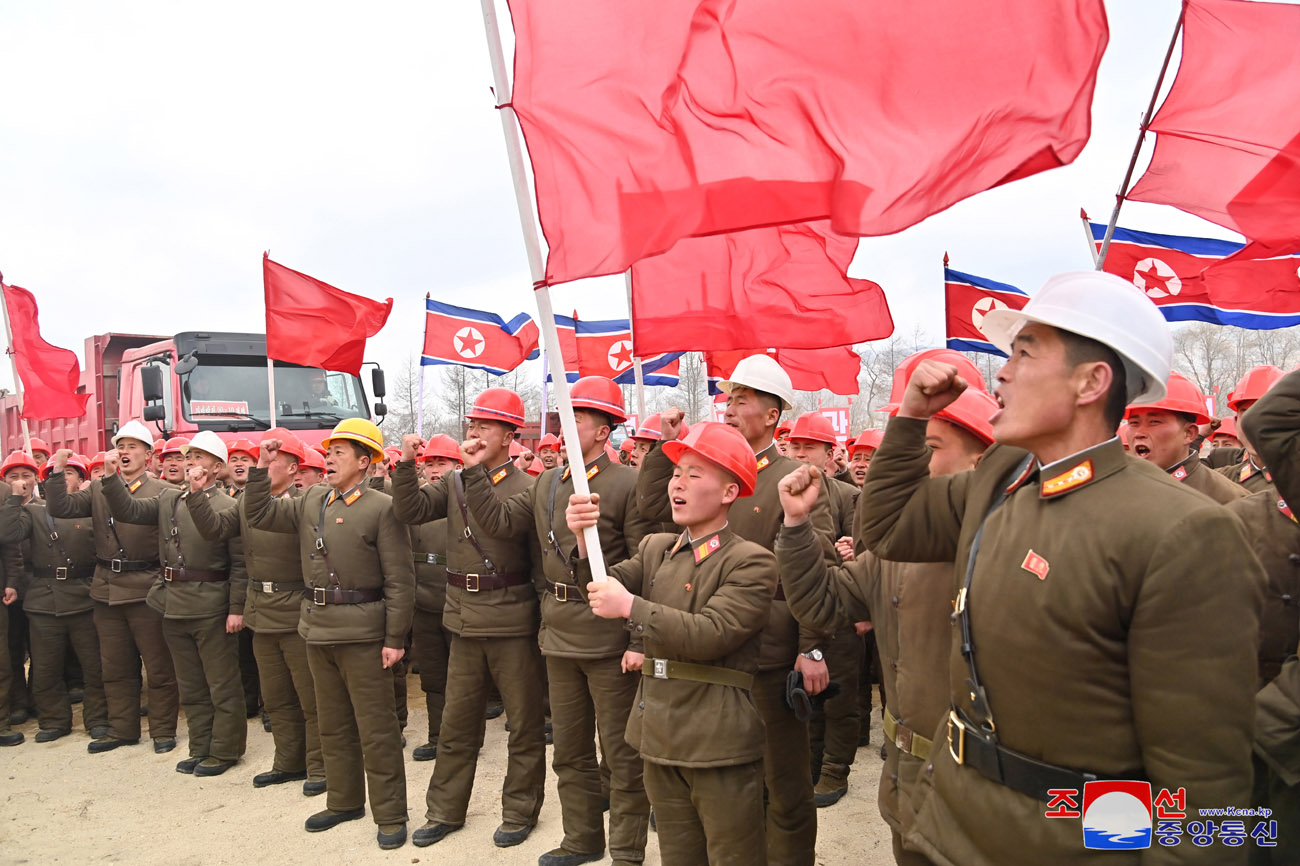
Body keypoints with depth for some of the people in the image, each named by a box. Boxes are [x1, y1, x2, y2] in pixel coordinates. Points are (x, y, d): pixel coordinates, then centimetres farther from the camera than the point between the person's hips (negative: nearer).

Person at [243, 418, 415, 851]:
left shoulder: (382, 508, -11)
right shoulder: (311, 501, 9)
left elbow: (400, 580, -12)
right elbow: (258, 514, 13)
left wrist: (395, 638, -15)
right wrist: (262, 468, 2)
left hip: (362, 633, -7)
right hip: (318, 630, 7)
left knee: (376, 728, 2)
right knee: (333, 724, 18)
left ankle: (390, 815, 13)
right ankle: (344, 802, 34)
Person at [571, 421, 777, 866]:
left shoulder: (751, 561, -13)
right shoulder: (655, 548, 9)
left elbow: (710, 634, -24)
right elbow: (606, 589, -3)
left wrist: (632, 607, -25)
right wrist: (585, 538, -19)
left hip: (718, 744, -6)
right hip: (661, 740, 6)